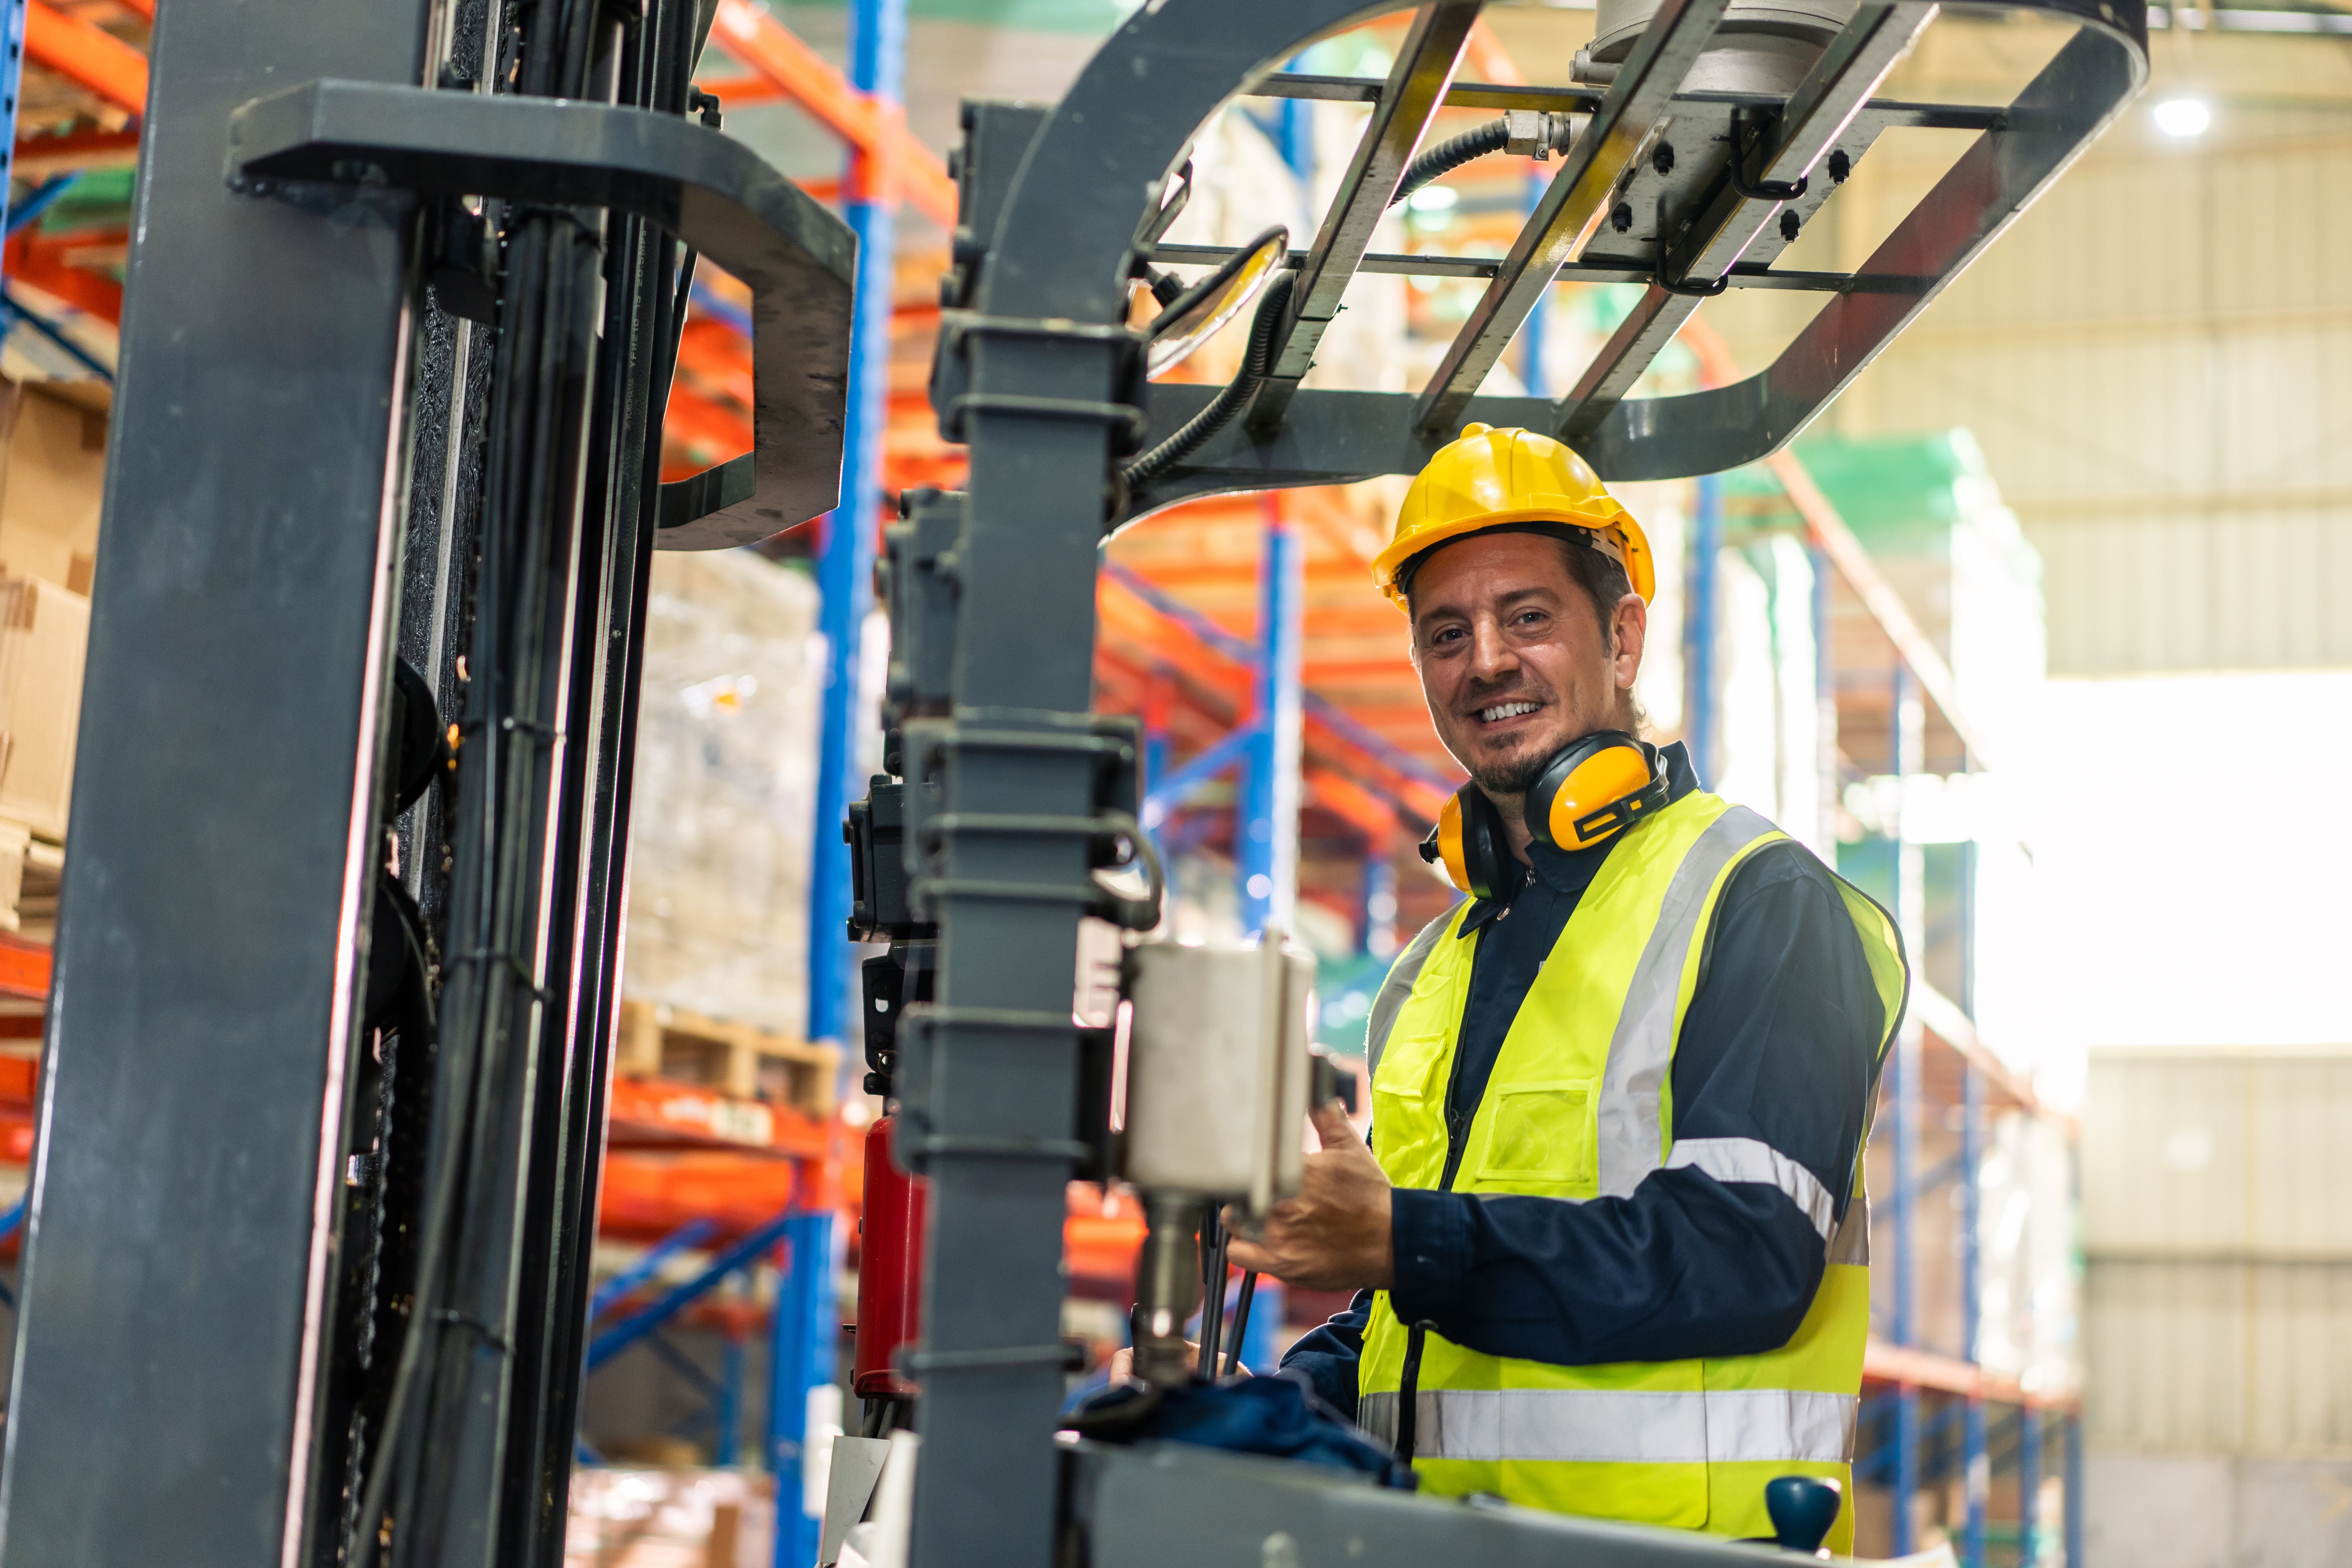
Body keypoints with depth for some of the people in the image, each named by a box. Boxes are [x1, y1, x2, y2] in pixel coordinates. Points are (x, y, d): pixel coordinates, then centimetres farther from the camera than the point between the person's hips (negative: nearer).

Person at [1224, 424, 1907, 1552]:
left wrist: (1406, 1244, -21)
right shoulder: (1430, 974, 21)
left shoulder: (1762, 904, -1)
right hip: (1434, 1545, 5)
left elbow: (1747, 1256, -15)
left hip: (1674, 1540, -5)